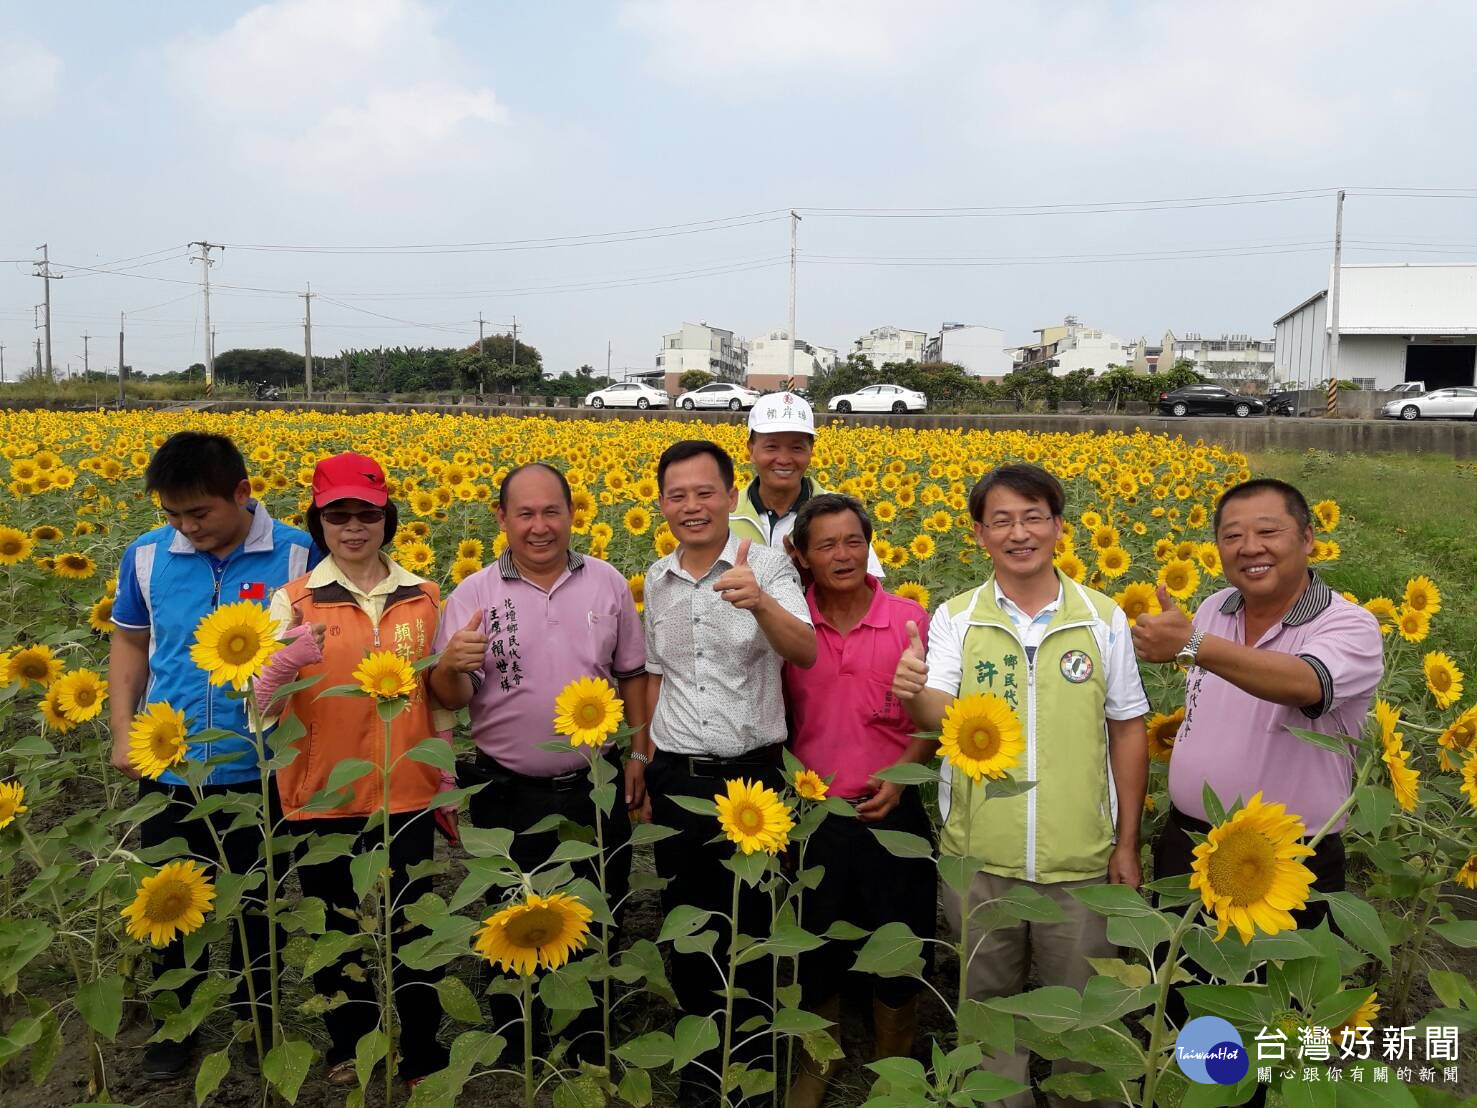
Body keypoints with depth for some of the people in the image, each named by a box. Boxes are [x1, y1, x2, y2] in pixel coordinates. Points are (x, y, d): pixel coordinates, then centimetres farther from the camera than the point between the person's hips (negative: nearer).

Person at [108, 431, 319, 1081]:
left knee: (257, 906, 16)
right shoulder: (146, 556, -4)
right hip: (167, 769, 3)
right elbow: (130, 644, 10)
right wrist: (122, 731, 2)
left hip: (261, 773, -2)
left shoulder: (300, 556, -13)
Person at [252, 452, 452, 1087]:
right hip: (321, 796, 0)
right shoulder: (294, 600, -6)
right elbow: (261, 706, -14)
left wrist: (448, 779, 8)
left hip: (406, 793, 1)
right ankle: (348, 1042, 39)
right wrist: (288, 660, -33)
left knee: (410, 924, 9)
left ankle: (420, 1051, 29)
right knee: (336, 926, 16)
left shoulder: (425, 597, -1)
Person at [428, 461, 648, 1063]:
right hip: (508, 793, -1)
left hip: (596, 786, 1)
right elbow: (450, 697, -7)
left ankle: (591, 1050, 37)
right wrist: (451, 665, -29)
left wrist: (639, 753, 3)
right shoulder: (474, 594, -7)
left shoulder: (608, 583, -1)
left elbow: (633, 674, 7)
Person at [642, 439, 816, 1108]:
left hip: (748, 775, -4)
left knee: (748, 929, 7)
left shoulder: (766, 567, -10)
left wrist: (758, 603, -43)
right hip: (675, 777, 5)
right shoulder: (656, 579, 6)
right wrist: (642, 758, 15)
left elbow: (806, 655, -25)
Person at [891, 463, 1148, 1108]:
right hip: (979, 858, 0)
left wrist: (1127, 845, 3)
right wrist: (913, 692, -39)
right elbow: (938, 716, -16)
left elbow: (1127, 732, 3)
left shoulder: (1104, 619, -3)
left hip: (1081, 859, 0)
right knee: (988, 1001, 16)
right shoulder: (955, 619, -4)